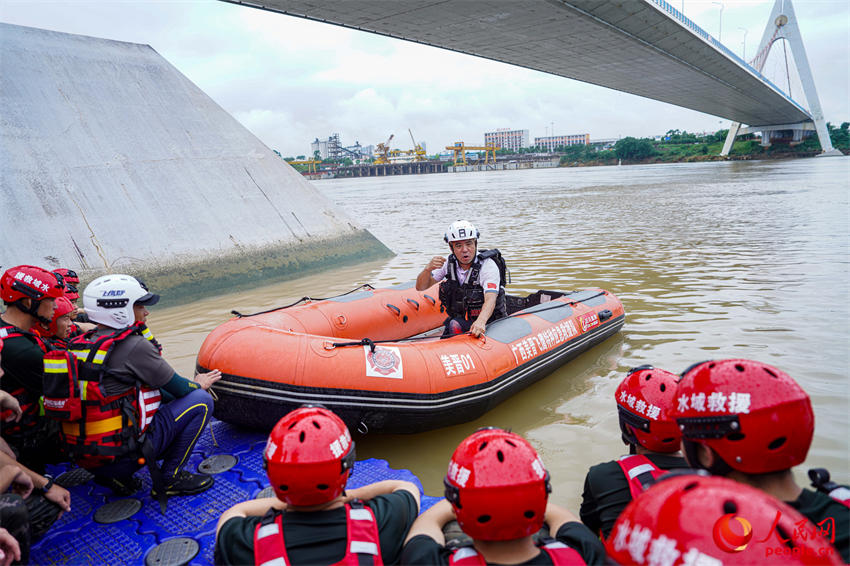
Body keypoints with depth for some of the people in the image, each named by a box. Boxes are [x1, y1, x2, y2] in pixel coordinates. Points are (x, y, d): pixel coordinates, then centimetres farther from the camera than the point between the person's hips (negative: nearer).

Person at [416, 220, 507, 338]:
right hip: (458, 319, 4)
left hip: (487, 322, -4)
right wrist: (428, 268, -24)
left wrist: (481, 321, -55)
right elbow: (420, 287, -2)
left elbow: (490, 300, -33)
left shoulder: (488, 266, -18)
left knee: (455, 326, -29)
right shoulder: (449, 263, -2)